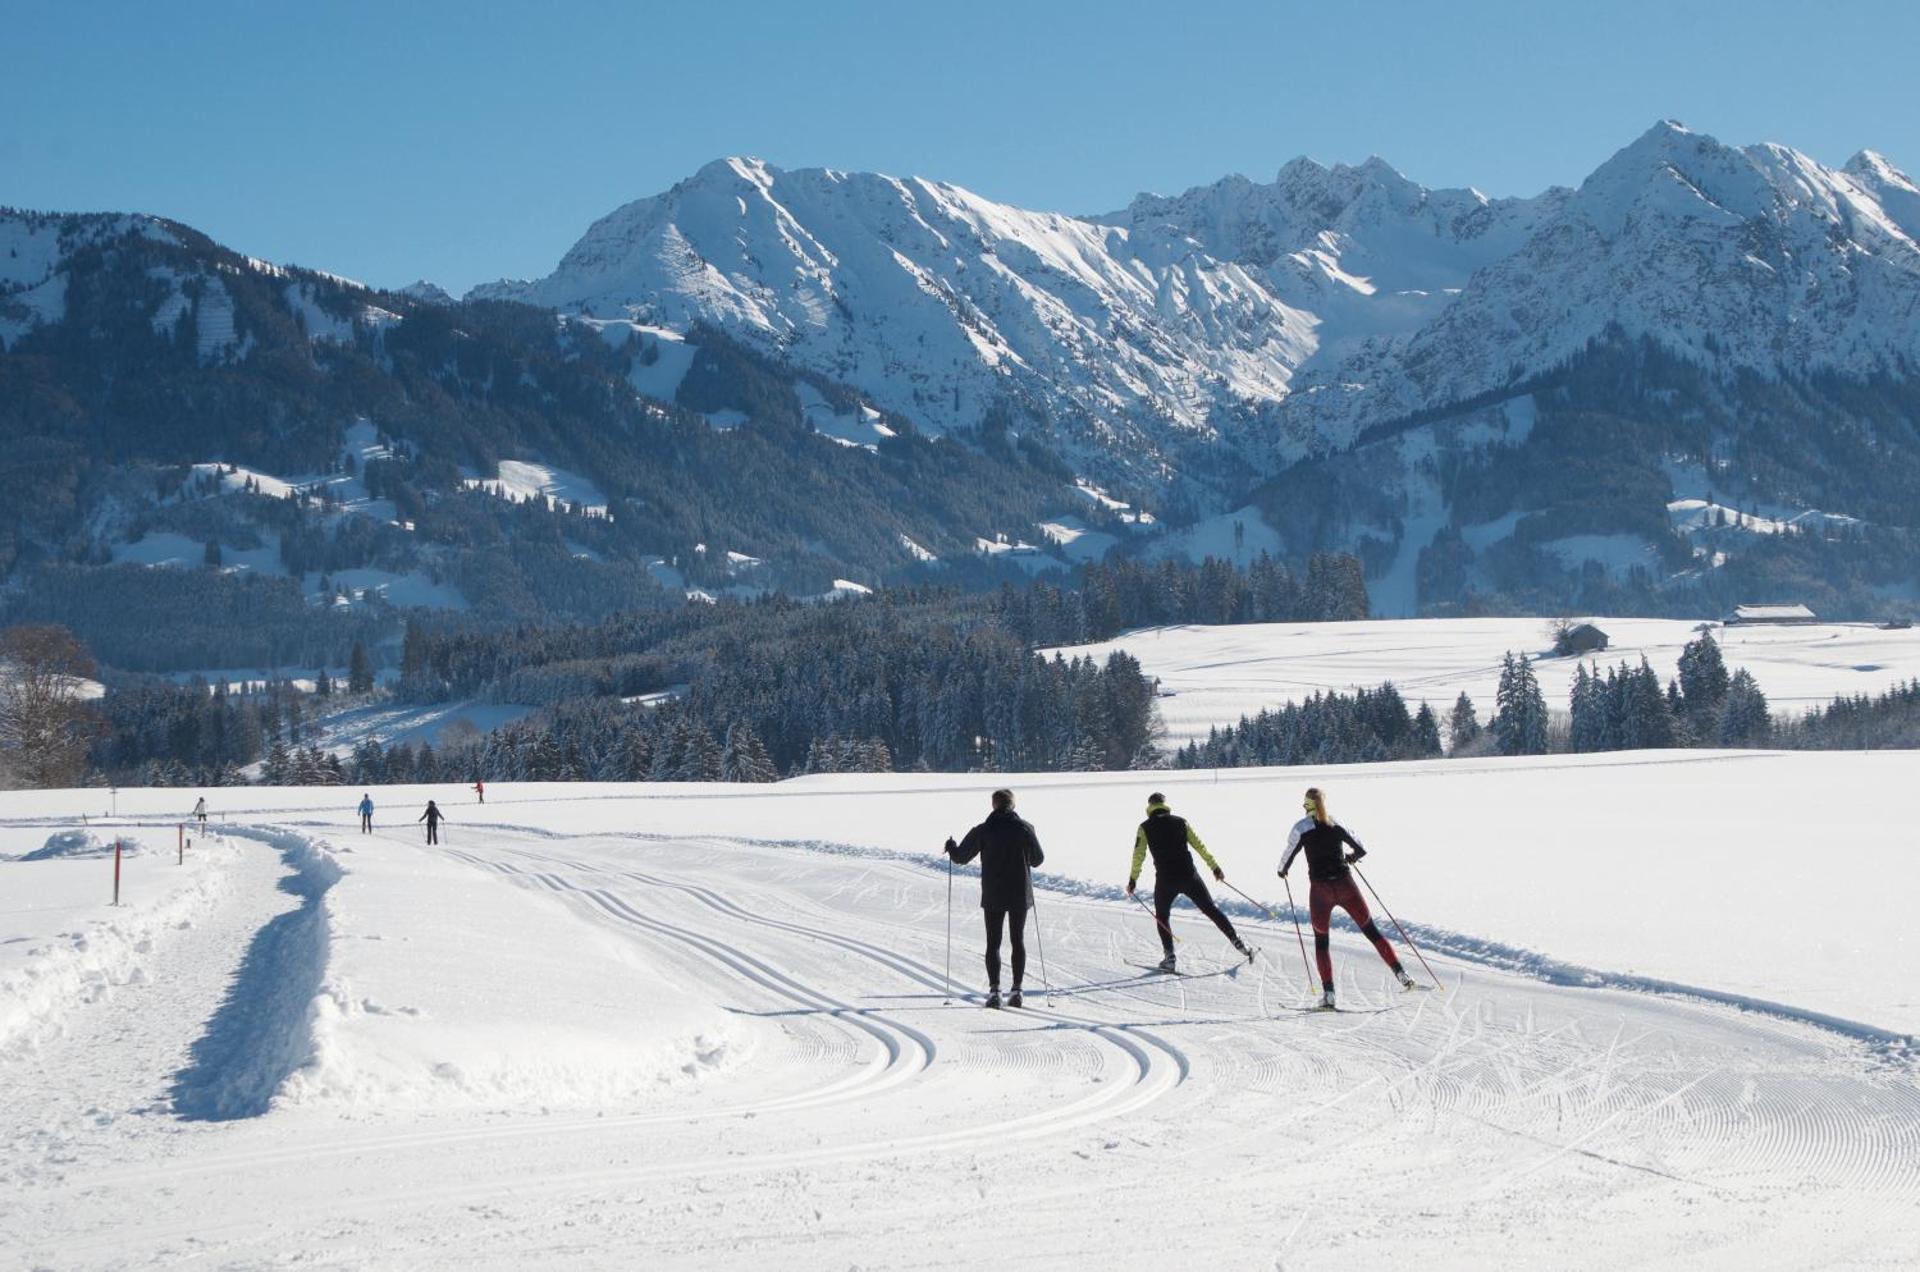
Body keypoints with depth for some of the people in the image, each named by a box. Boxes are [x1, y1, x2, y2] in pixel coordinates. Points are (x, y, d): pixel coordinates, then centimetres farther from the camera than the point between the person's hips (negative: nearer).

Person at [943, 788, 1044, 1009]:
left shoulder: (983, 831, -8)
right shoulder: (1025, 828, -5)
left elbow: (961, 856, -2)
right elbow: (1038, 859, 5)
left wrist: (951, 846, 20)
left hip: (993, 896, -1)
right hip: (1020, 895, 1)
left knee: (993, 943, 5)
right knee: (1018, 941, 11)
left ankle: (994, 990, -6)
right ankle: (1016, 989, 6)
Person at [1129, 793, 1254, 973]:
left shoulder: (1145, 828, 2)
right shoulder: (1180, 822, 7)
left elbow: (1138, 855, -2)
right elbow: (1199, 846, 7)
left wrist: (1133, 879, 4)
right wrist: (1214, 867, 11)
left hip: (1165, 879, -1)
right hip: (1189, 876, 1)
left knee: (1162, 916, 17)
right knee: (1211, 909, 11)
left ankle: (1169, 958, 6)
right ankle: (1237, 942, 8)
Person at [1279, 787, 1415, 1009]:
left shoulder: (1301, 828, -5)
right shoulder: (1337, 825, 4)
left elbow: (1289, 854, -2)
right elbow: (1362, 850, 11)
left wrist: (1282, 871, 20)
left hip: (1320, 889, -2)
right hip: (1345, 886, 2)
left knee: (1321, 940, 13)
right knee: (1371, 931, 11)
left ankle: (1328, 993, 3)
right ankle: (1401, 975, 2)